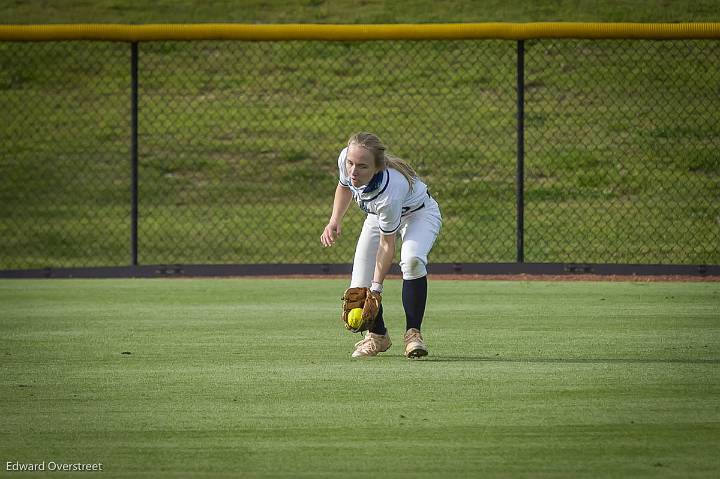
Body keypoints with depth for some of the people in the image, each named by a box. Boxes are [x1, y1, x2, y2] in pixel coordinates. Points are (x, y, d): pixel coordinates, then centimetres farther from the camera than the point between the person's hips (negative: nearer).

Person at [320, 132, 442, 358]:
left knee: (412, 260, -38)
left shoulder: (390, 191, -44)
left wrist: (376, 287, -33)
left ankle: (413, 333, -25)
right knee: (359, 289, -5)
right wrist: (335, 220, -12)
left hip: (419, 214, -6)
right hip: (378, 217, 6)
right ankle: (377, 336, 23)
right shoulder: (345, 159, -28)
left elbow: (387, 244, -32)